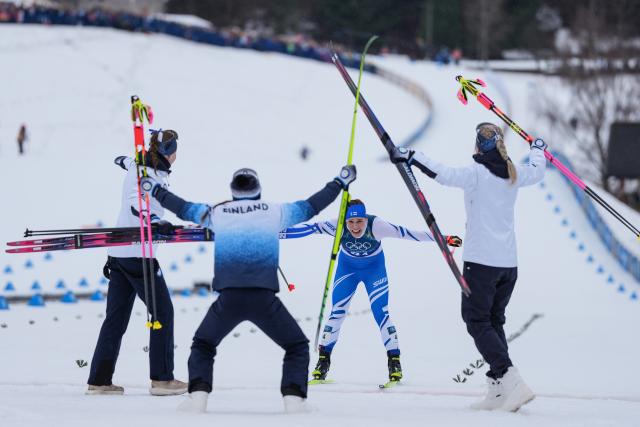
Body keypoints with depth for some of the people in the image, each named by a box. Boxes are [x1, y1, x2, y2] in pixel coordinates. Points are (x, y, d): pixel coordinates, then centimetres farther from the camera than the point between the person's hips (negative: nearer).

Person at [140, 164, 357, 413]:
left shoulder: (216, 213, 14)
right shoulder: (276, 212, 10)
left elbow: (182, 208, 28)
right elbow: (312, 206, 21)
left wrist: (154, 189, 45)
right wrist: (340, 183, 36)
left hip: (228, 299, 1)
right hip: (264, 298, -1)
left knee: (203, 345, 24)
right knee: (297, 347, 16)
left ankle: (198, 396, 4)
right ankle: (293, 398, -3)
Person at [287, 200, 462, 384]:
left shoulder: (376, 225, -34)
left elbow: (406, 233, -34)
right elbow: (311, 228, -26)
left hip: (375, 268, -1)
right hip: (347, 268, 1)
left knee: (381, 313, -11)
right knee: (337, 312, -3)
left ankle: (394, 361, -2)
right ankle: (323, 359, 7)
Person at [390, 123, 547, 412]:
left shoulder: (477, 173, -12)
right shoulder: (513, 174, 8)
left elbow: (445, 174, -25)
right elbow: (537, 172, 29)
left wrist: (410, 157, -22)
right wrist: (538, 149, 49)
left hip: (481, 260, -7)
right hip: (509, 263, 7)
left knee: (477, 321, -3)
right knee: (494, 321, 15)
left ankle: (510, 380, -19)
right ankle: (498, 390, 7)